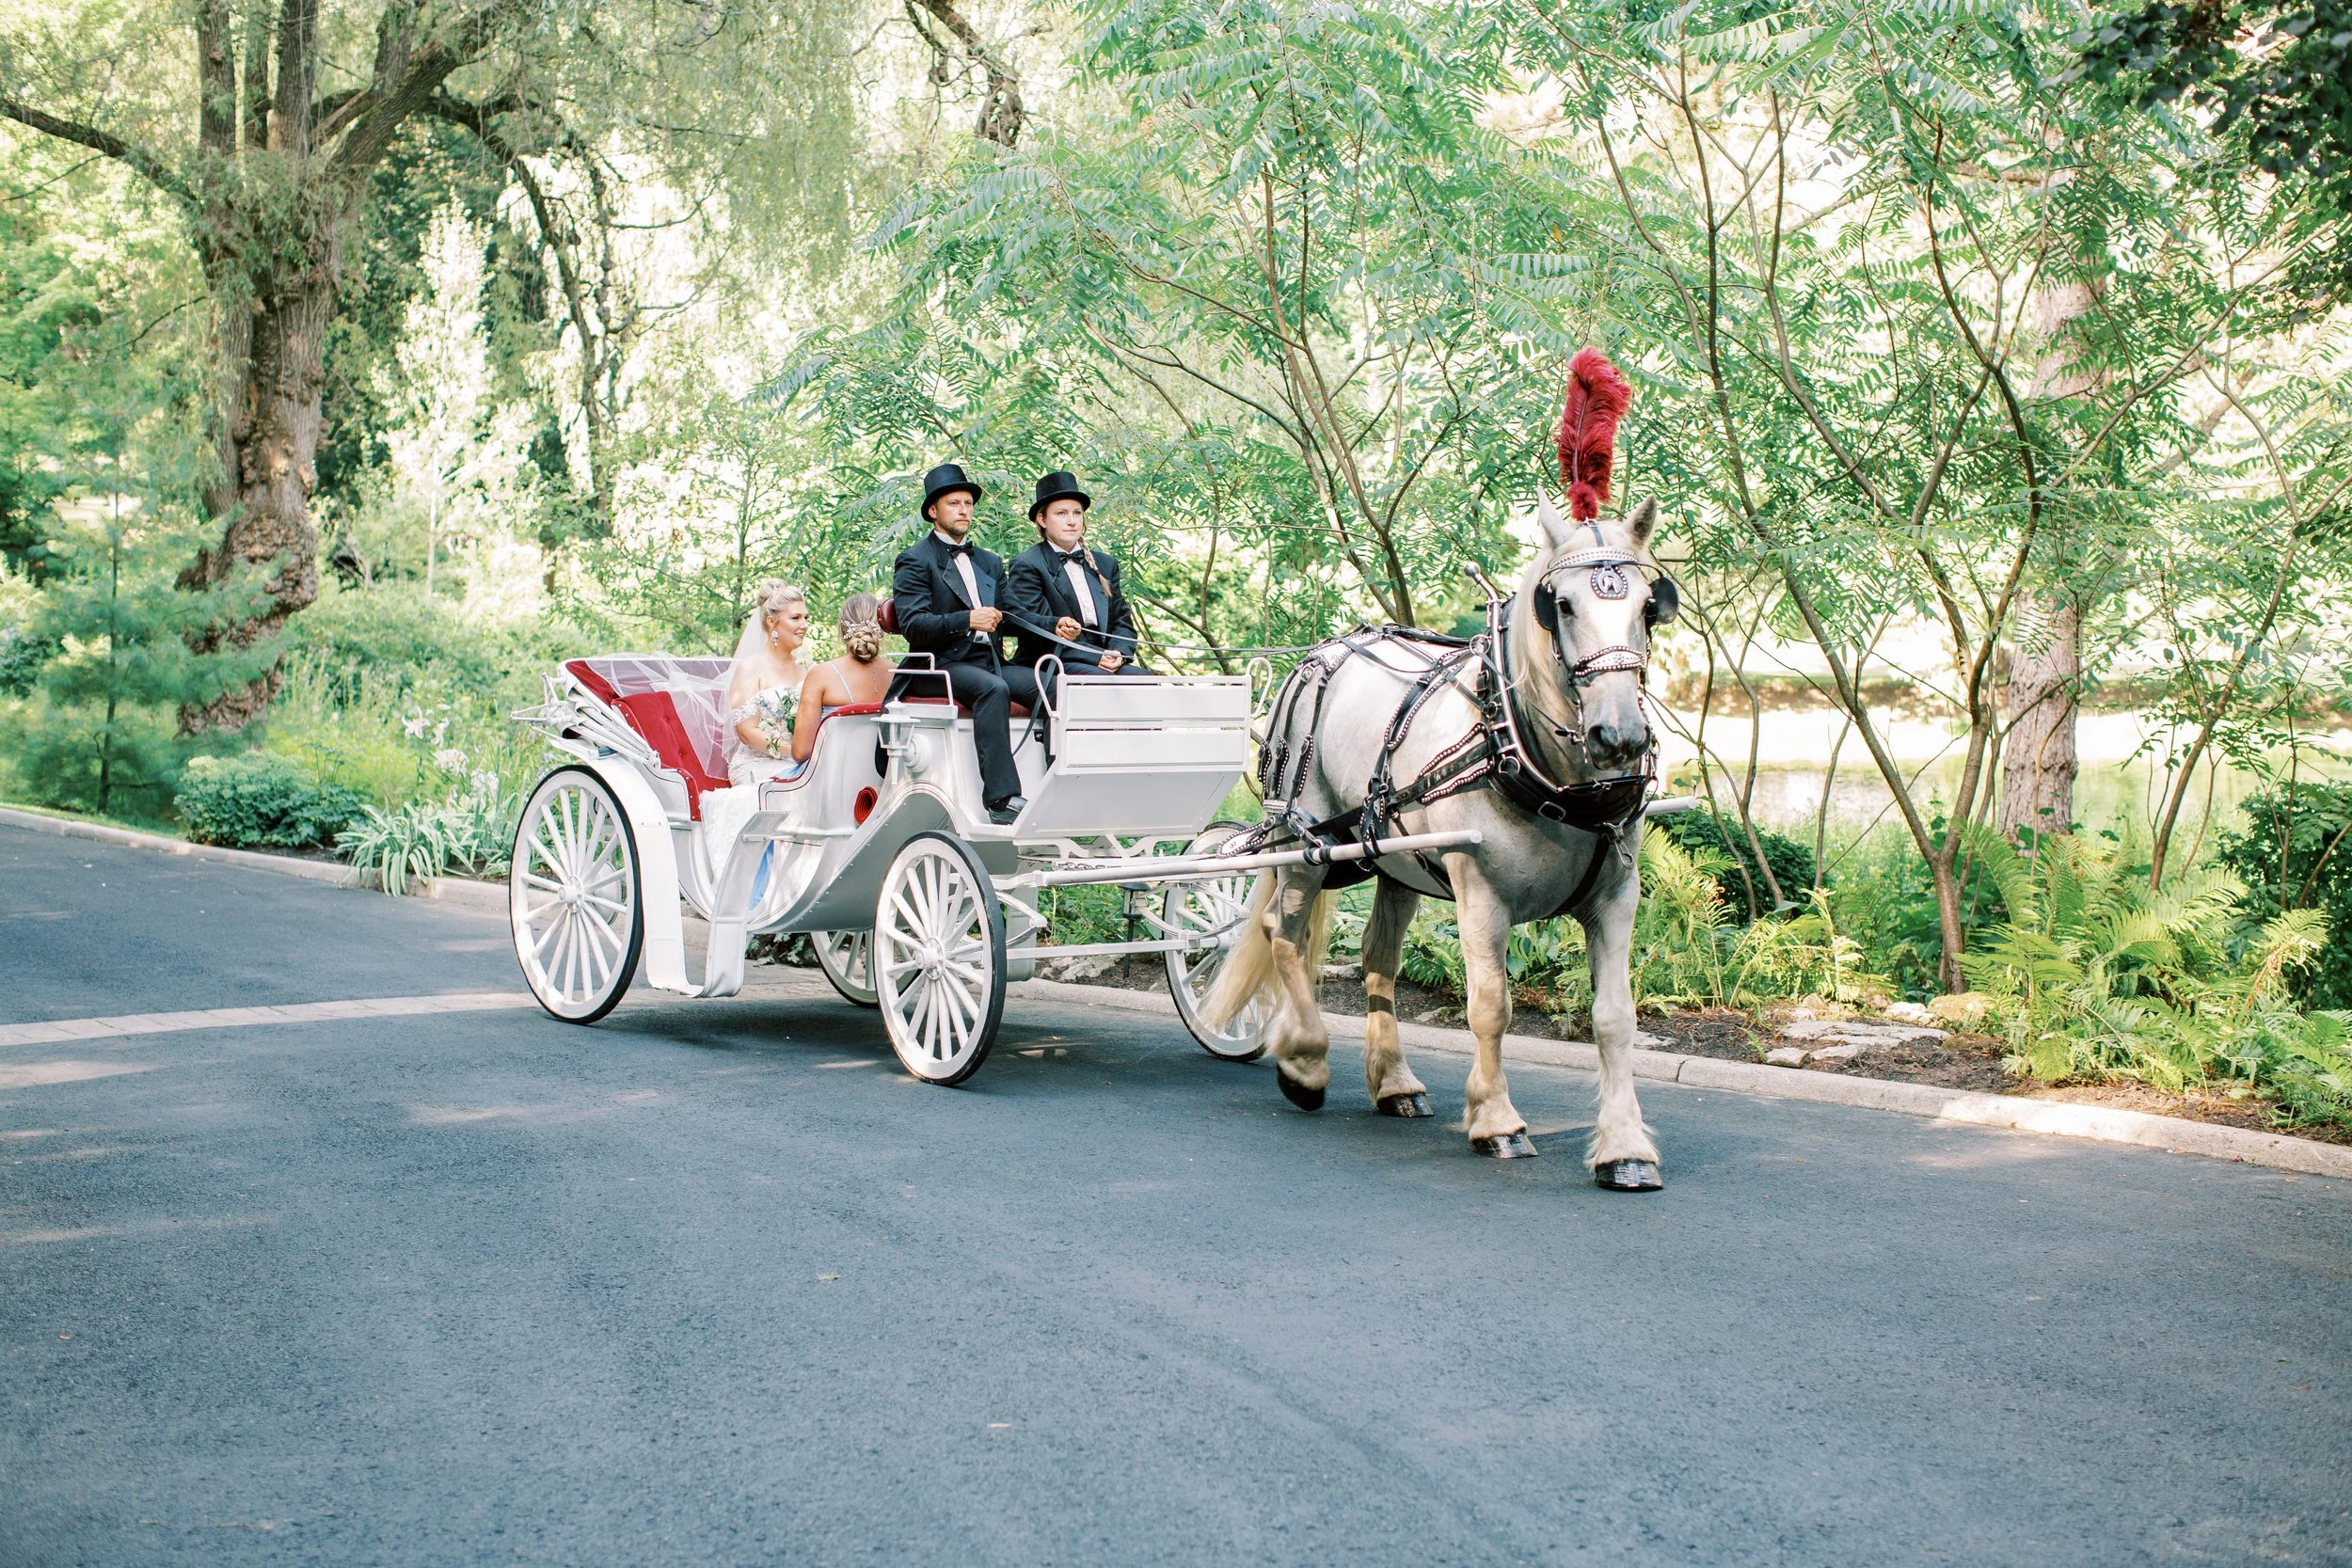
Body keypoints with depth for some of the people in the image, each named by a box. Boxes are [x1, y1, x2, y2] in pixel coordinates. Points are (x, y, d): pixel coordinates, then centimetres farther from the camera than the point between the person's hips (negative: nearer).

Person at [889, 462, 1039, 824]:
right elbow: (912, 625, -9)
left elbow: (1008, 617, 21)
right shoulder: (915, 561, 4)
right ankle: (1002, 798, -42)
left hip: (989, 662, 6)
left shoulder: (989, 563, 27)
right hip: (941, 666, -6)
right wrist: (967, 620, -22)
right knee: (993, 689, -36)